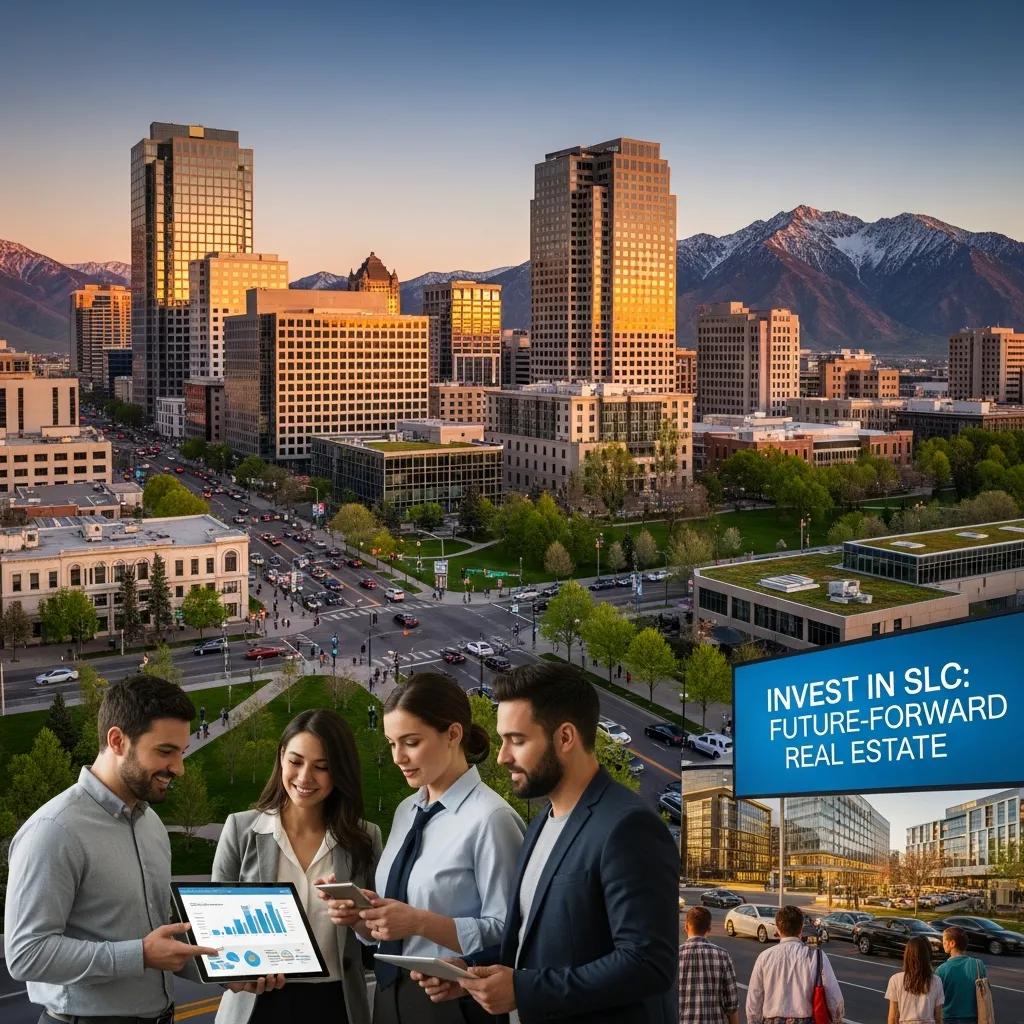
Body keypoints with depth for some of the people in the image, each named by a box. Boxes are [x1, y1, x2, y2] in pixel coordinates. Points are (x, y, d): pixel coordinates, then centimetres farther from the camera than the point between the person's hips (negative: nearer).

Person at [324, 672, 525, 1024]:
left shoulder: (490, 819, -17)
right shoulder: (406, 811, 7)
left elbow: (505, 935, -19)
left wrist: (420, 922, -25)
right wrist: (360, 916, -5)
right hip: (391, 994, 7)